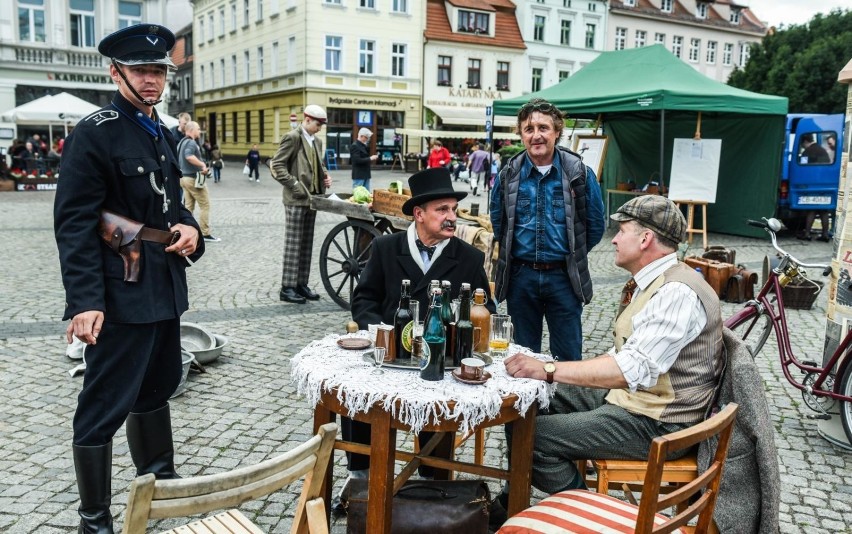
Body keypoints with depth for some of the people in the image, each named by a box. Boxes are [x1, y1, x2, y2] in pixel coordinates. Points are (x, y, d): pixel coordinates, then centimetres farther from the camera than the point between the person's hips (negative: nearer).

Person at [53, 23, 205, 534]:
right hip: (122, 295, -8)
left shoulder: (162, 133, 12)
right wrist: (85, 301, -24)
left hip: (165, 289, 8)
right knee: (105, 407, 1)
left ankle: (161, 480, 39)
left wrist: (190, 228, -2)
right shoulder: (94, 133, -12)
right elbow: (74, 223, -17)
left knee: (157, 388, 21)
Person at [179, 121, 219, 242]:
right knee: (205, 206, -2)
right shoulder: (191, 143, -17)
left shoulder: (181, 142, 13)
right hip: (194, 178, -10)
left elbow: (177, 158, 22)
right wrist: (203, 165, -28)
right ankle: (205, 233, 0)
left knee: (188, 206, 13)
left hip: (184, 177, 10)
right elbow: (189, 156, -36)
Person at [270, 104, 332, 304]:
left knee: (306, 244, 10)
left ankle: (301, 284, 18)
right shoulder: (292, 137, -8)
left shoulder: (317, 141, 15)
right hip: (296, 199, -8)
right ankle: (287, 287, 1)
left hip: (312, 198, 8)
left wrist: (325, 176, 8)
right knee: (293, 243, -4)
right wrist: (294, 185, -18)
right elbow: (277, 166, -13)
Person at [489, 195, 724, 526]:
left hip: (655, 423, -10)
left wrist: (548, 370, -33)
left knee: (535, 437, -19)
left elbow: (633, 369, -33)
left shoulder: (678, 293, -23)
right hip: (625, 394, 10)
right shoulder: (651, 281, 9)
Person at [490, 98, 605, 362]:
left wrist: (572, 256, 7)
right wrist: (514, 254, 11)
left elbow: (595, 225, 4)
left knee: (568, 357, 5)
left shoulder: (580, 173, -5)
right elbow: (498, 223, 14)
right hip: (520, 276, 2)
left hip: (563, 277, -2)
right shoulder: (508, 174, 1)